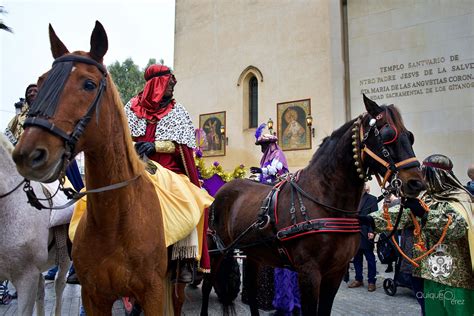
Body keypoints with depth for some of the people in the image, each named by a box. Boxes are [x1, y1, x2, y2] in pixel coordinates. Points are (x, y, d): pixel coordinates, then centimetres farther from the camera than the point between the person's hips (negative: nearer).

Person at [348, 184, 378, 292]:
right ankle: (358, 279, 23)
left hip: (366, 234, -4)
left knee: (370, 258, 5)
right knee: (357, 258, 12)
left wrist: (372, 231, -15)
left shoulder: (372, 199, -1)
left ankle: (371, 281, 14)